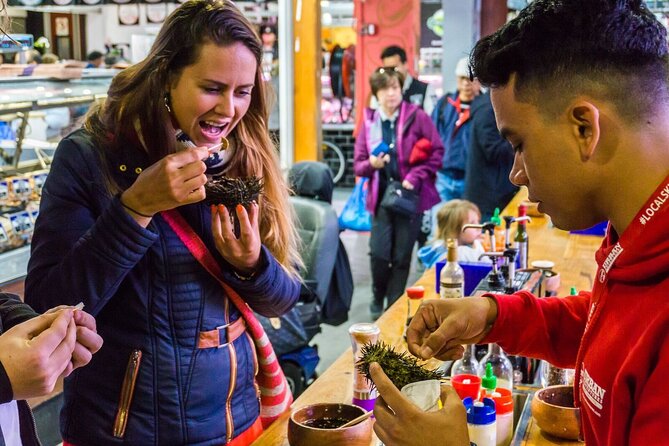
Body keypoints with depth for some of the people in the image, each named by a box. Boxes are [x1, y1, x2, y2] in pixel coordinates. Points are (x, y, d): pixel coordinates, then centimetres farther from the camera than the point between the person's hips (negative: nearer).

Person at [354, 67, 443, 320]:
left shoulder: (417, 117, -4)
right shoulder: (369, 122, 5)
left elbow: (438, 152, -5)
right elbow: (358, 164, 7)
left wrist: (415, 176, -13)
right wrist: (372, 164, -15)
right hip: (381, 196, 2)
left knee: (402, 255, 4)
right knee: (378, 252, -7)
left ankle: (394, 305, 20)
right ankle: (378, 300, 18)